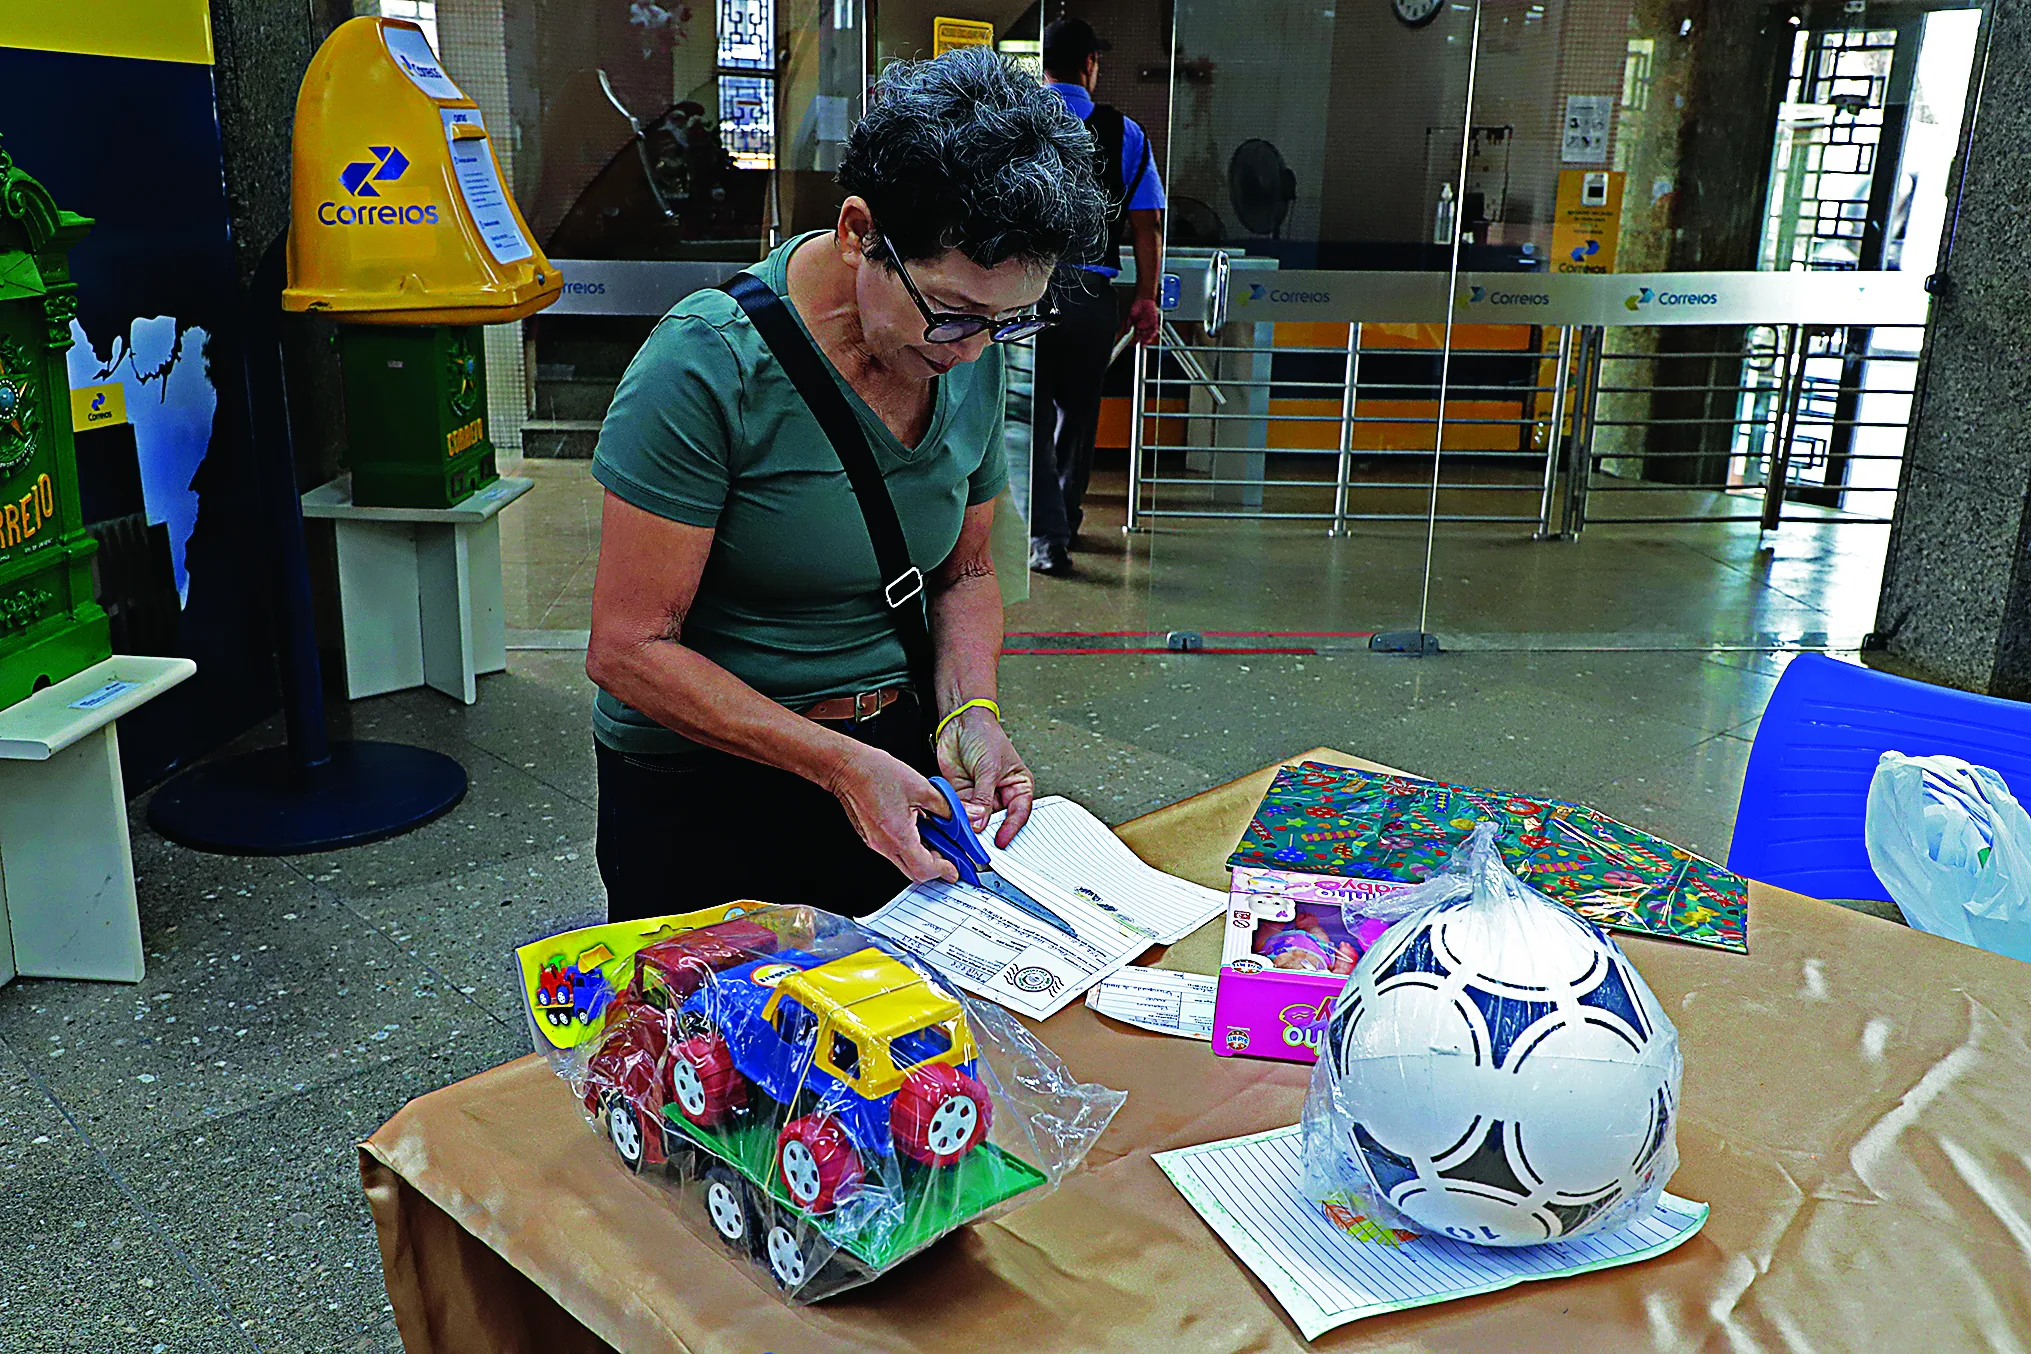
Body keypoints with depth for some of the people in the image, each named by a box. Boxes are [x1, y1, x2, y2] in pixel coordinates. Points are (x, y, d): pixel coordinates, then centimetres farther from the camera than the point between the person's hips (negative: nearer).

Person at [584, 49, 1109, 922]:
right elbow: (627, 650, -21)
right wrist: (841, 765, -26)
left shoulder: (972, 354, -5)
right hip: (702, 793, -5)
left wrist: (970, 710, -12)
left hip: (900, 757, 5)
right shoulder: (709, 366, -23)